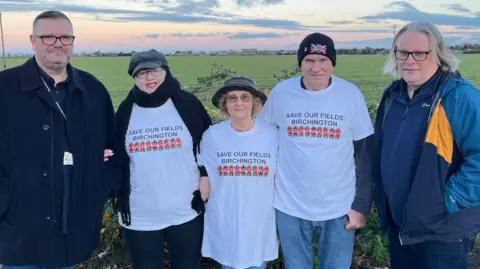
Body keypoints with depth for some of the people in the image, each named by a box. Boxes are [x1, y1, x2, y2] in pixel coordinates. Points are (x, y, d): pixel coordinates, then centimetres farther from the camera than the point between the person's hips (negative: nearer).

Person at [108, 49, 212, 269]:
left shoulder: (187, 104, -4)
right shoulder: (126, 110, 1)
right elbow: (115, 156, 5)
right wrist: (117, 192, -8)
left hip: (186, 214, -1)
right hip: (139, 217, 2)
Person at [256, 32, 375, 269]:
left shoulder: (351, 94, -8)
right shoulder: (281, 92, -7)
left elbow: (366, 153, -3)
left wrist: (362, 204, -4)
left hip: (339, 208, 0)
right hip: (290, 207, 1)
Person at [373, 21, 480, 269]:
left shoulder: (459, 96, -18)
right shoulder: (393, 95, 4)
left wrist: (448, 201, -21)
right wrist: (382, 201, 10)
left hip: (441, 230, -7)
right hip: (399, 223, 7)